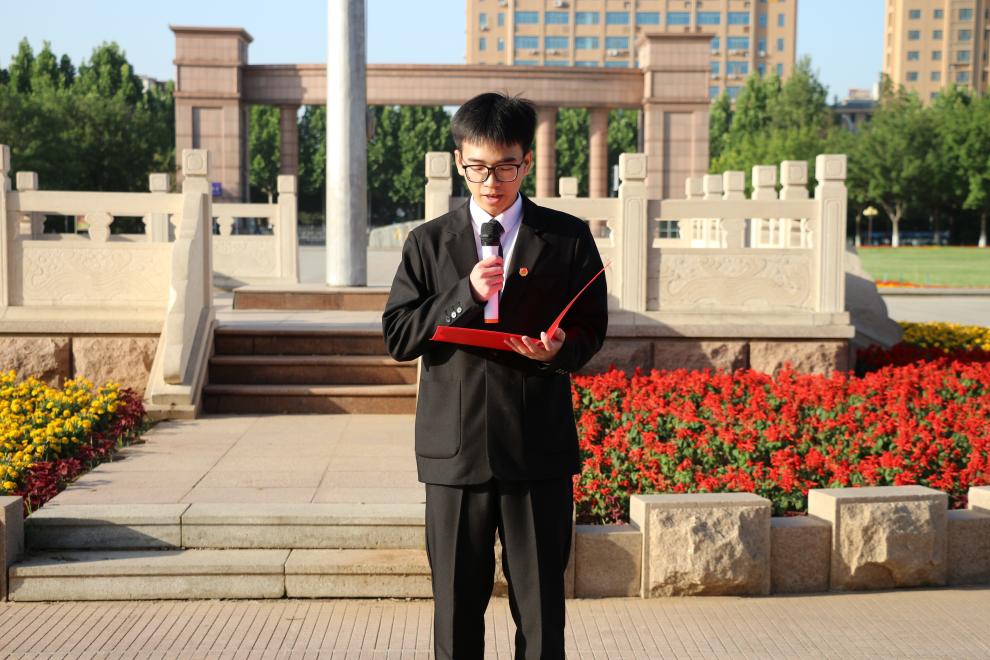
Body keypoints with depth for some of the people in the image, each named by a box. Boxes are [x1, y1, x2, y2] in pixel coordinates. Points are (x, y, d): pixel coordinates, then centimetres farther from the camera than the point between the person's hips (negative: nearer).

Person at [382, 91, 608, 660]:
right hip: (455, 449, 1)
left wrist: (559, 350, -17)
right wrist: (465, 295, -13)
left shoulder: (568, 239, 5)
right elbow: (398, 337, 1)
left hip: (539, 447, -1)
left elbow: (591, 331, 6)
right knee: (456, 603, 10)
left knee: (541, 603, 6)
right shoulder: (429, 243, 7)